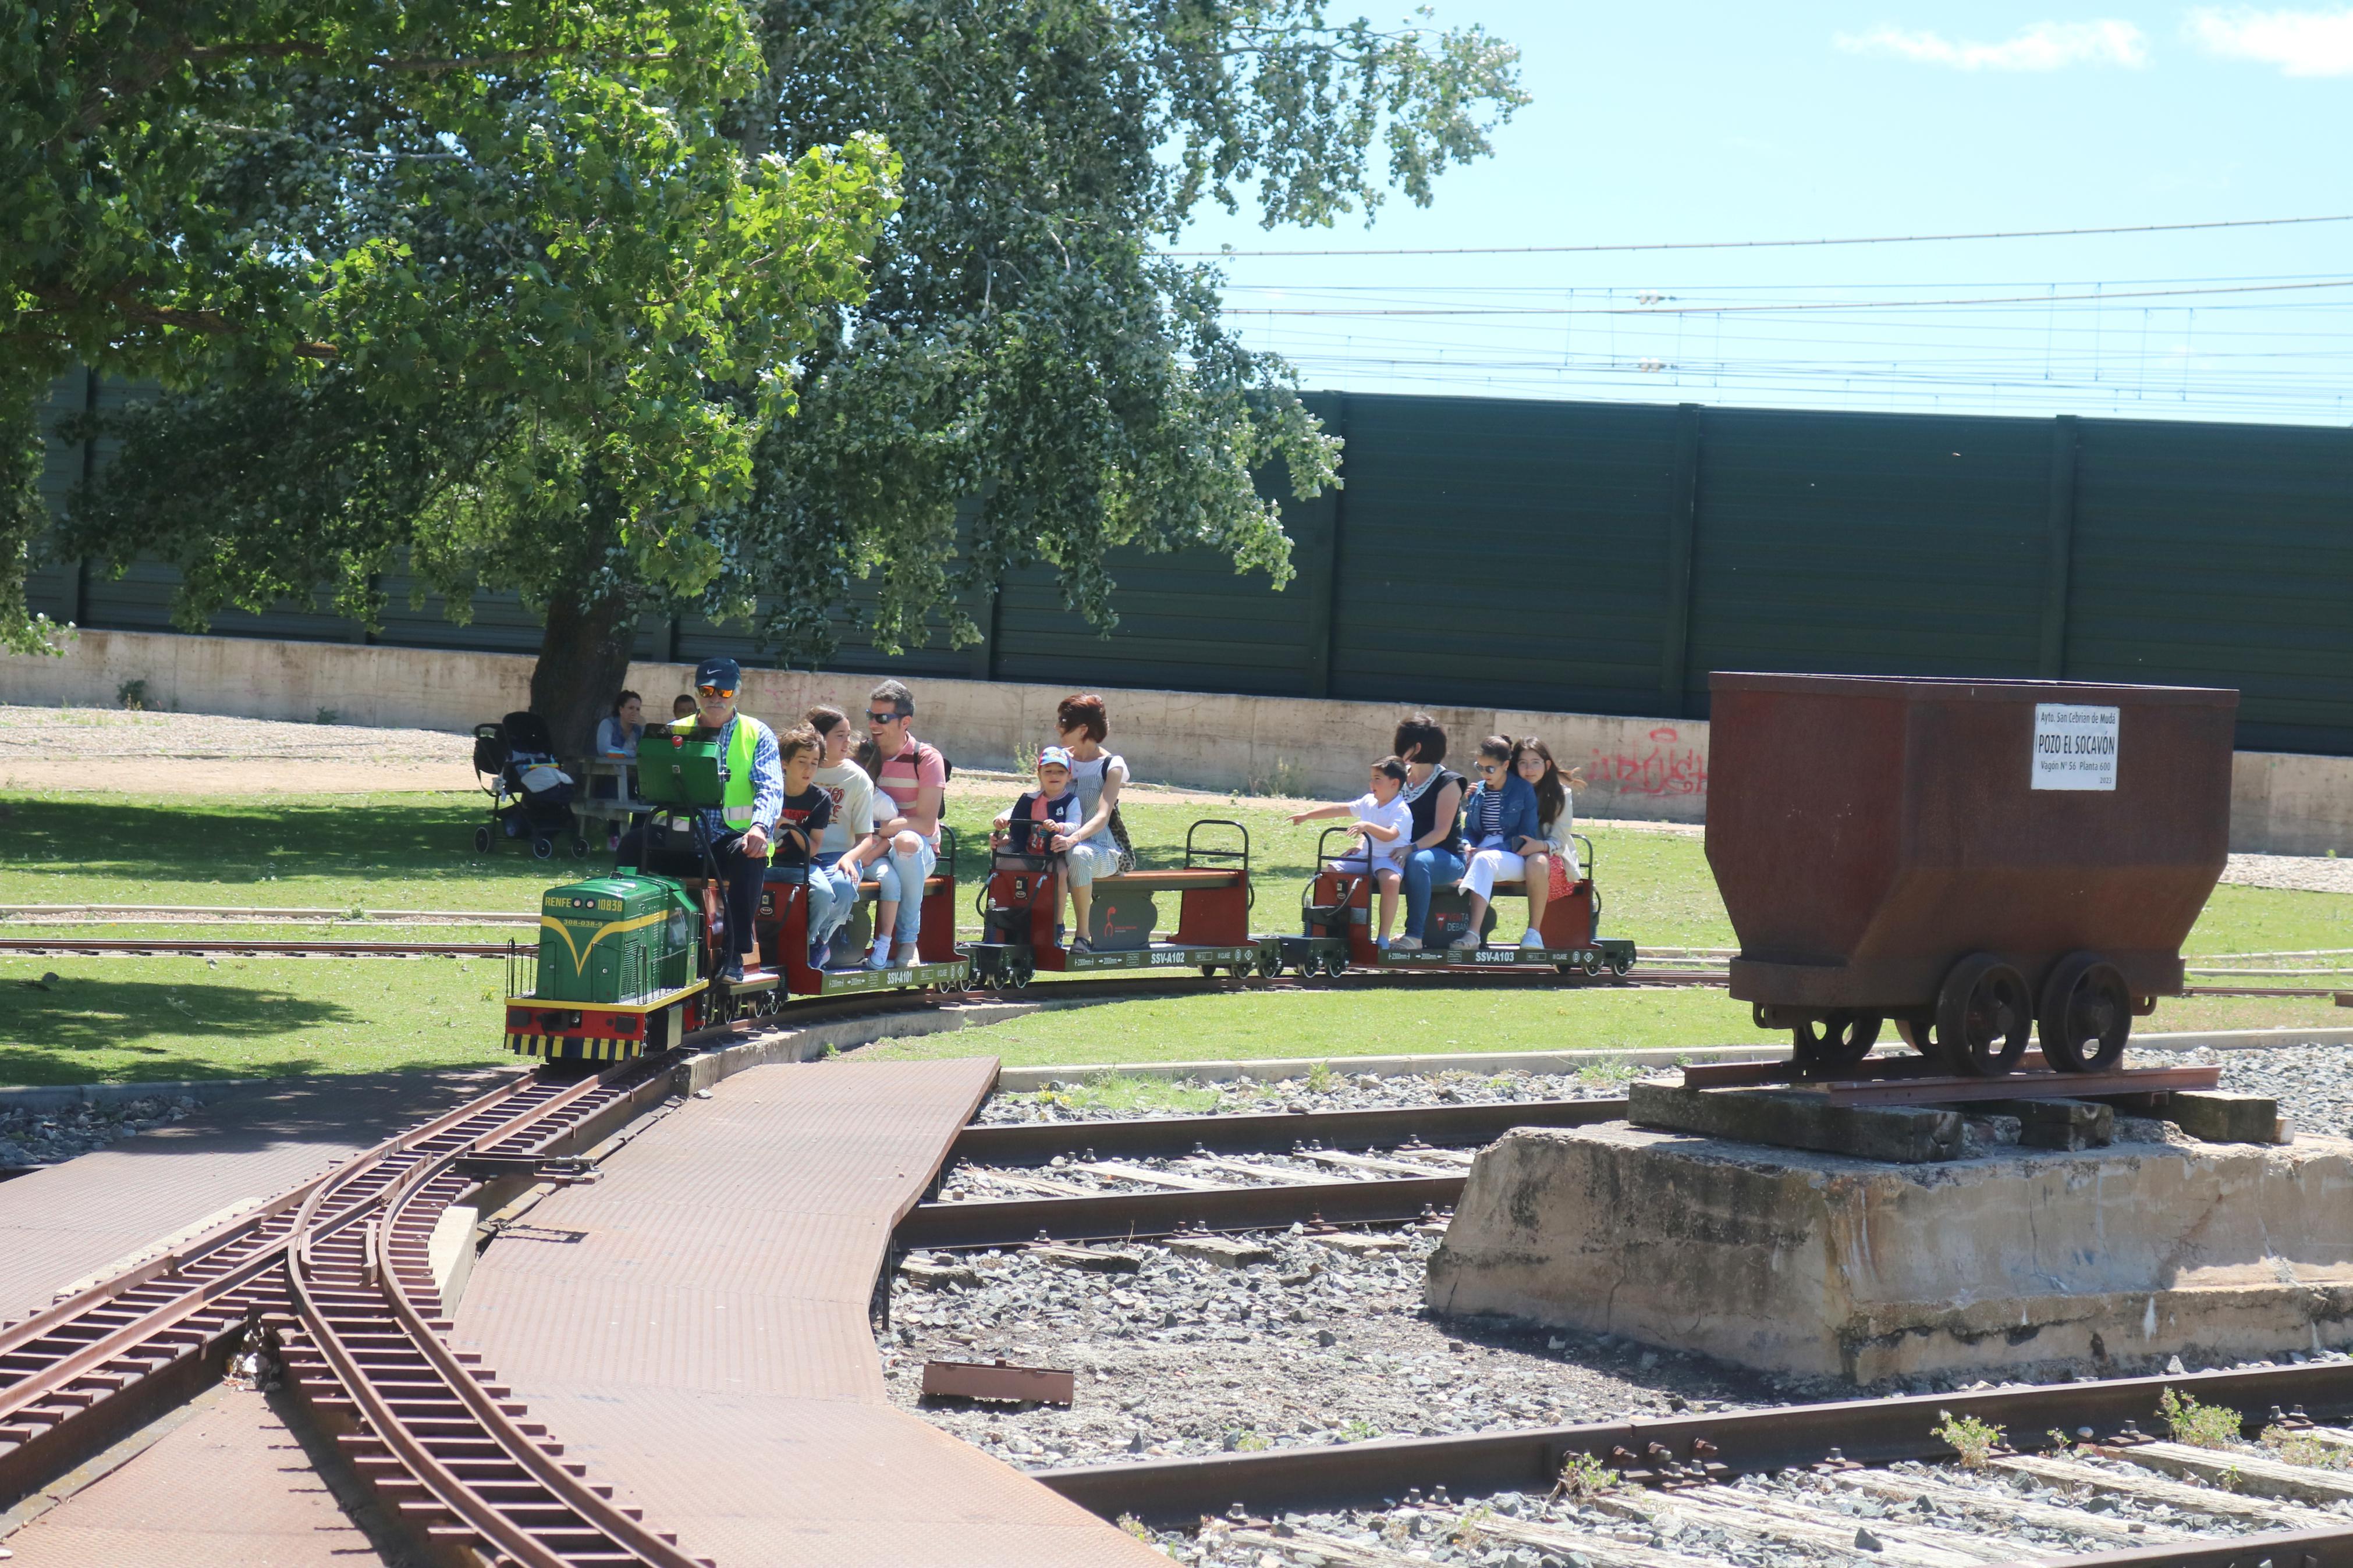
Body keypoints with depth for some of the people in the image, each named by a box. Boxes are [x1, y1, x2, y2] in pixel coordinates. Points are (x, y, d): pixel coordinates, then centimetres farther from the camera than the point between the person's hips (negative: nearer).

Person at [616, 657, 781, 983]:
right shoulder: (676, 732, 16)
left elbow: (770, 788, -5)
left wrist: (760, 827, -26)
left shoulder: (758, 735, 9)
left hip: (734, 838, -2)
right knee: (633, 843, -24)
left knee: (749, 855, -36)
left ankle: (737, 955, -32)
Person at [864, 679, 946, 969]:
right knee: (887, 877, -36)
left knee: (906, 841, -39)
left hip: (920, 851, -1)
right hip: (874, 851, 1)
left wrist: (880, 830, -22)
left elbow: (926, 824, -11)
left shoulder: (927, 760, -3)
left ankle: (908, 941, -29)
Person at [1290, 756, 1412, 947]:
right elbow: (1339, 810, 14)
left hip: (1389, 858, -8)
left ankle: (1383, 937, -31)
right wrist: (1307, 815, 14)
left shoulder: (1402, 811, -12)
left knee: (1390, 881, -38)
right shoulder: (1368, 802, 10)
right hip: (1365, 856, 8)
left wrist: (1367, 826, -40)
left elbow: (1390, 835, -27)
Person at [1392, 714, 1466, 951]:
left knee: (1417, 862, -41)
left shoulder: (1447, 782, -3)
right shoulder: (1401, 777, 15)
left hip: (1446, 858, -6)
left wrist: (1411, 849, -29)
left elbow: (1441, 831, -13)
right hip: (1405, 854, 6)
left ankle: (1414, 935, -41)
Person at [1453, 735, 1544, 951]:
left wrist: (1489, 849, -16)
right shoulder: (1477, 791, 16)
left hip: (1514, 859, -5)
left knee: (1483, 861, -39)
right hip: (1482, 851, 5)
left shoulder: (1523, 791, 0)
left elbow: (1526, 838, -5)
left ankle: (1474, 933, -48)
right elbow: (1469, 831, 17)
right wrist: (1466, 846, -8)